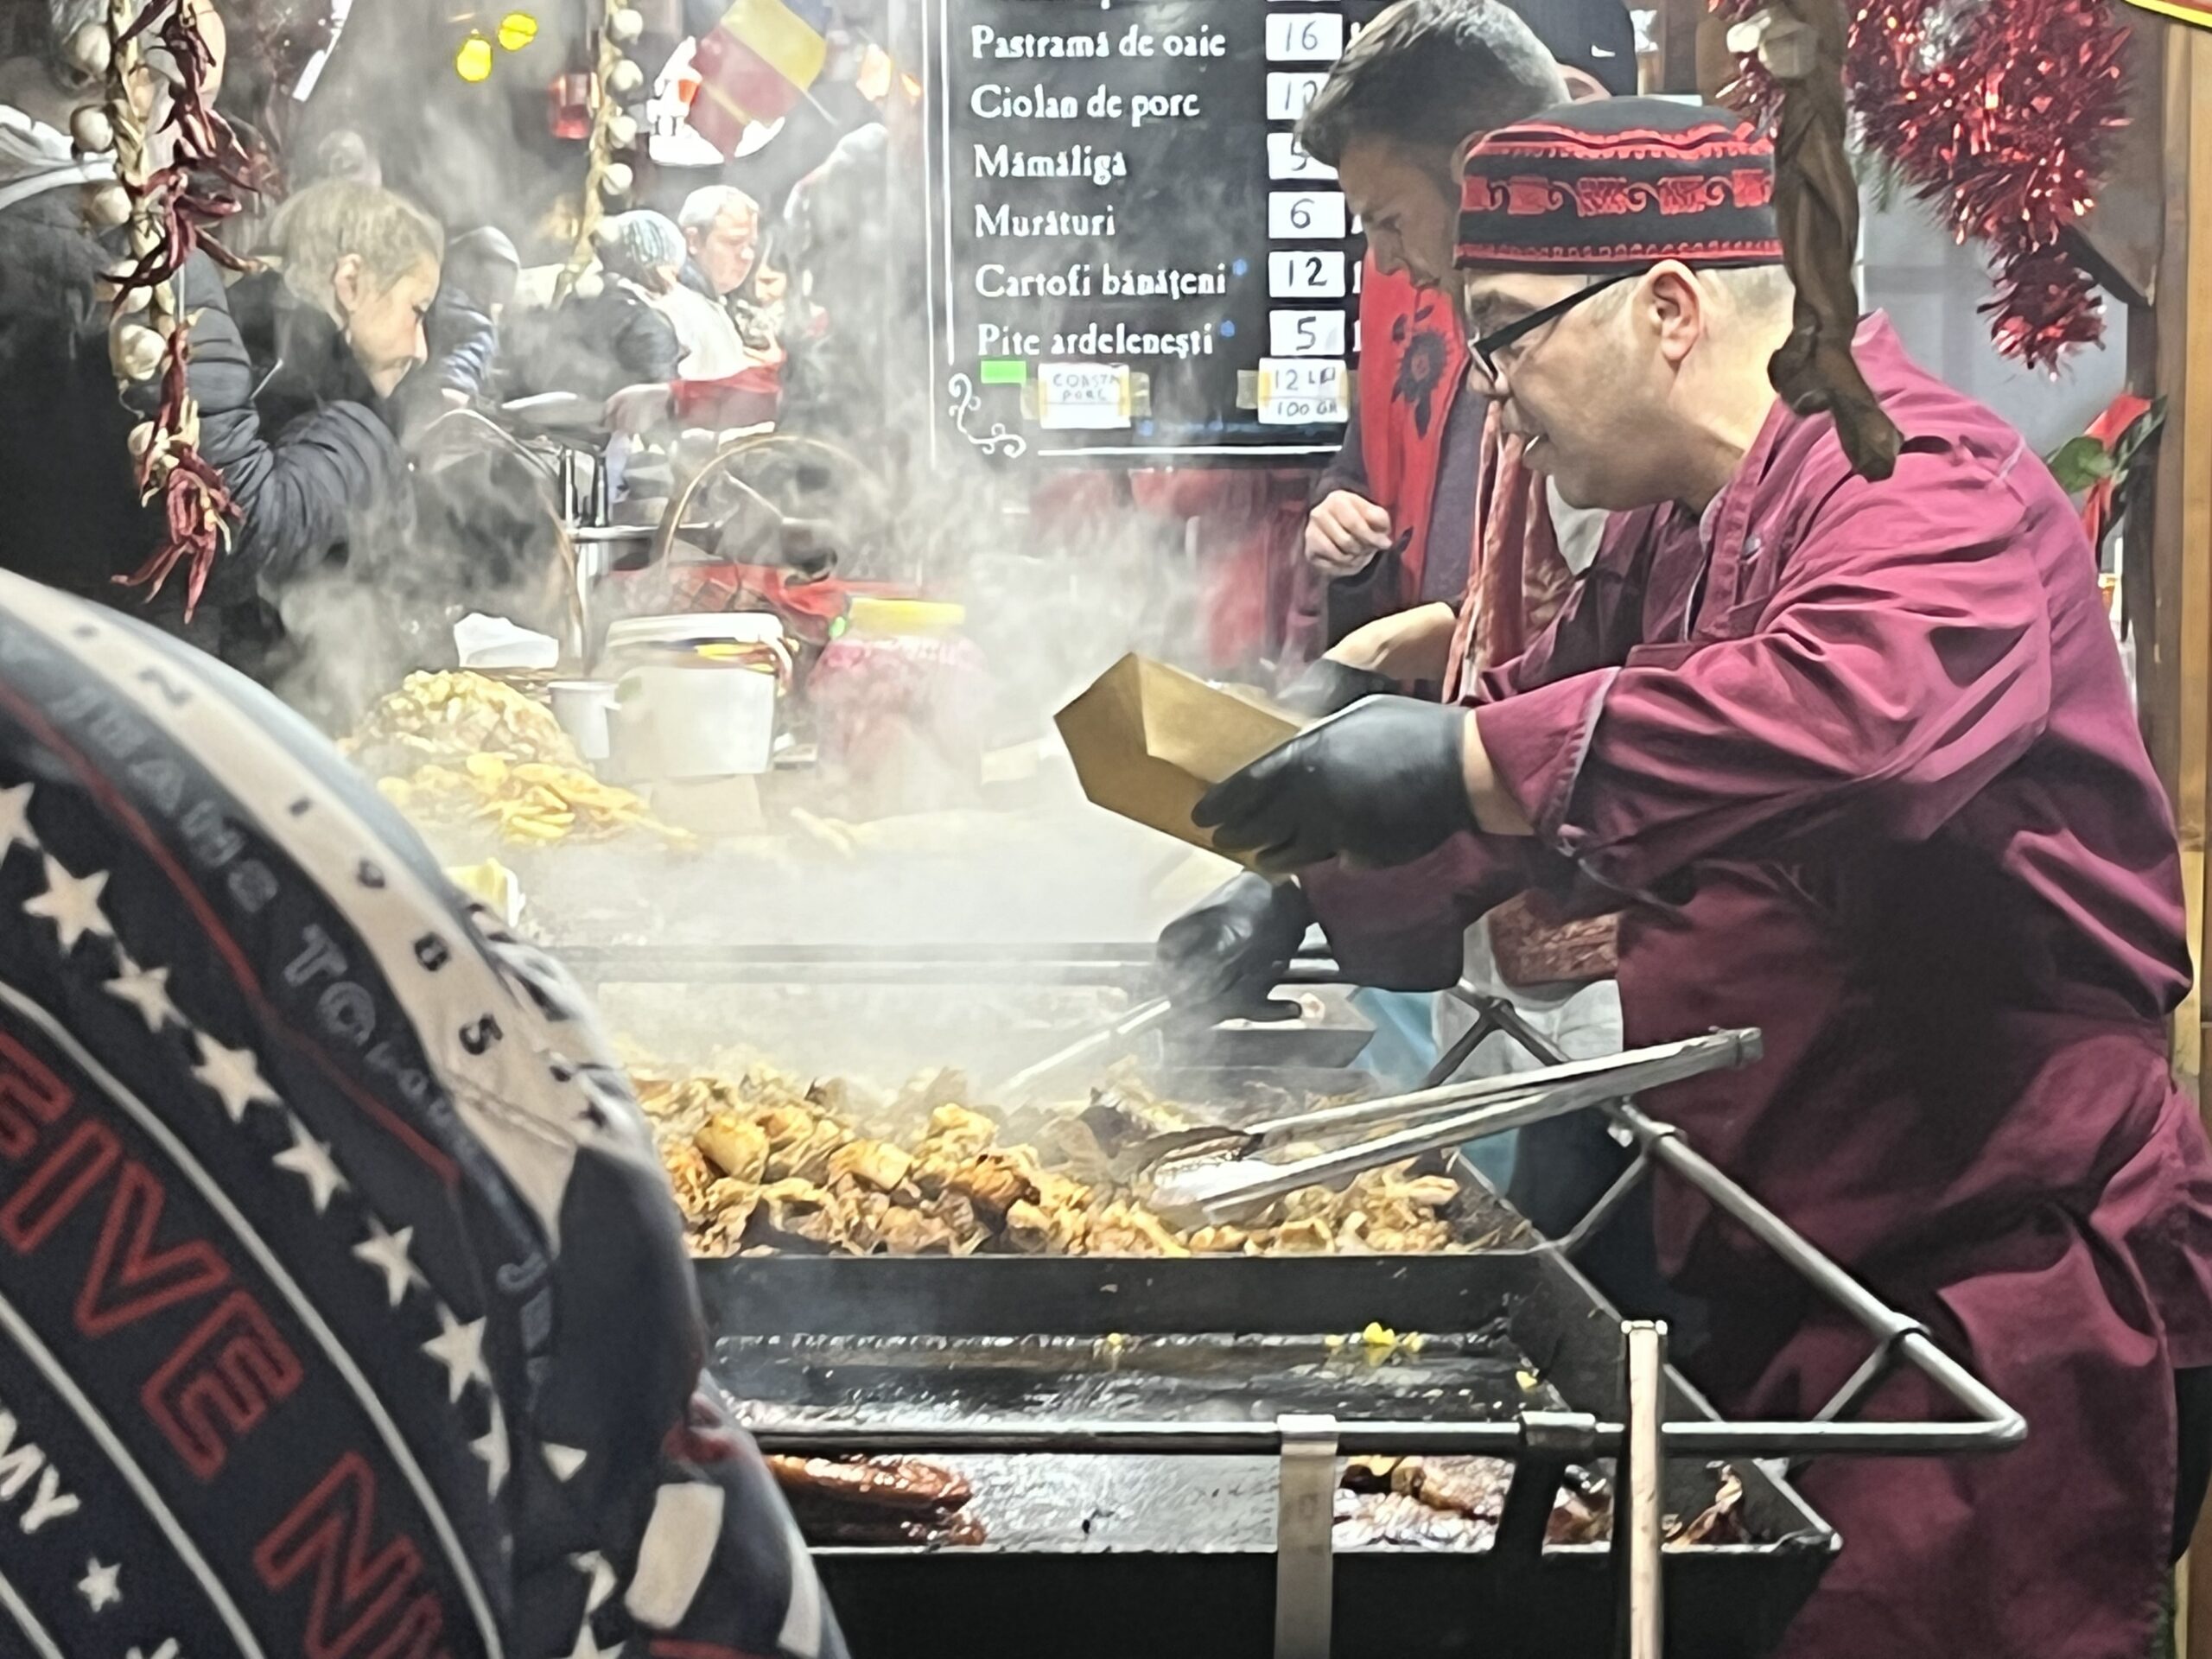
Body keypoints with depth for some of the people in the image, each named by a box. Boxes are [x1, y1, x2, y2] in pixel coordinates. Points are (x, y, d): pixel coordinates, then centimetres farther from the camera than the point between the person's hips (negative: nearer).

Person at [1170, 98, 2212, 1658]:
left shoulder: (1926, 489, -17)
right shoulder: (1677, 534, 15)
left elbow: (1860, 710, -39)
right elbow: (1527, 740, 24)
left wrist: (1476, 760, -42)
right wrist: (1313, 886, 7)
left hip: (2006, 1287, -9)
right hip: (1794, 1284, 9)